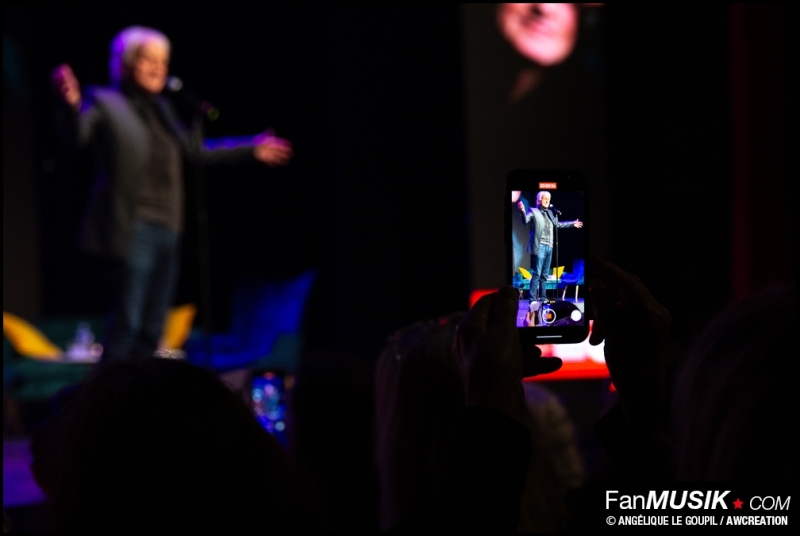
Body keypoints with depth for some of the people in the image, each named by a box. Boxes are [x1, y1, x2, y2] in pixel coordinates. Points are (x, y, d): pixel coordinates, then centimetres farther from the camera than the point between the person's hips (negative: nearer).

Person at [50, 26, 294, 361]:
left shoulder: (161, 109, 18)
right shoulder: (105, 103, -2)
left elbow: (194, 153, 27)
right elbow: (75, 138, -19)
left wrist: (252, 151, 28)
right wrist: (71, 105, -40)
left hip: (167, 232, 7)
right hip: (132, 230, -7)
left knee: (152, 331, 9)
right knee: (126, 324, -12)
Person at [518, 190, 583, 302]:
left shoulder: (550, 213, 19)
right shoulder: (533, 212, -1)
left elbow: (557, 224, 33)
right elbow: (526, 220, -17)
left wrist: (573, 224, 39)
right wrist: (523, 212, -38)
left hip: (549, 247, 7)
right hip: (540, 247, -7)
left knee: (545, 275, 10)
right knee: (537, 274, -11)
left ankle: (543, 297, 16)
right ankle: (533, 299, -12)